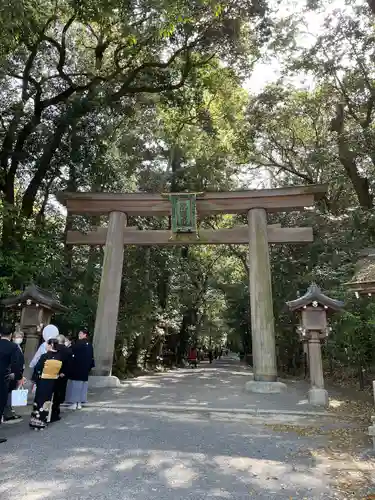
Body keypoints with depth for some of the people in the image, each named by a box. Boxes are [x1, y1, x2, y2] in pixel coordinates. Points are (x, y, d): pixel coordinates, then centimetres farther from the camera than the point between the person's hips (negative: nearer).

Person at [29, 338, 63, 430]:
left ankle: (36, 422, 14)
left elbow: (37, 369, -10)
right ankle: (43, 422, 19)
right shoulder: (60, 358, -4)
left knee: (39, 400, 9)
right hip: (53, 382, 4)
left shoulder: (44, 356, -16)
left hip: (42, 381, -4)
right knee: (47, 401, 14)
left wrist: (34, 380, 1)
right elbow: (60, 372, 5)